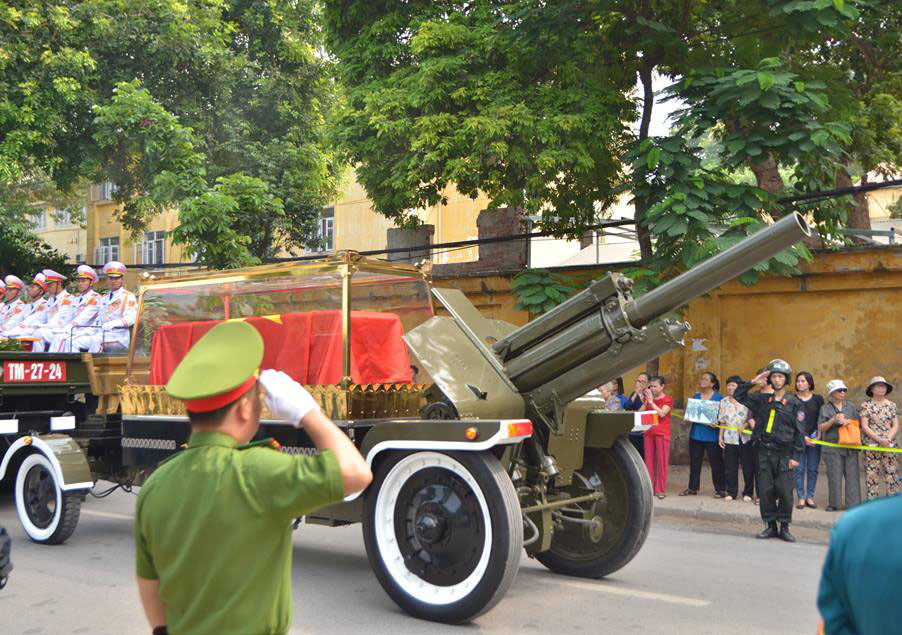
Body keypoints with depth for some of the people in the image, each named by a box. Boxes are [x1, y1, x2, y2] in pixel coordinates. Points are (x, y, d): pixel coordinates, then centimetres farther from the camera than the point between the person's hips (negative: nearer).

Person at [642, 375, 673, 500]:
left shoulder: (667, 399, -2)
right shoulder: (647, 397, 13)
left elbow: (662, 413, -16)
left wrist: (651, 402, -16)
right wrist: (645, 402, -6)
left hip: (662, 433, -5)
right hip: (649, 432, 5)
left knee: (662, 461, -2)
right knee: (649, 461, 4)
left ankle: (661, 490, 2)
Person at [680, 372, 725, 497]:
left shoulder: (719, 397, -2)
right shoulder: (696, 396, 13)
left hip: (712, 434, -5)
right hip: (696, 434, 5)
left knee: (716, 463, 0)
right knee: (694, 462, 10)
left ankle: (720, 489, 9)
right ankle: (692, 488, 19)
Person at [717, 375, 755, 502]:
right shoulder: (723, 402, 9)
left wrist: (745, 425, -18)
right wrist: (720, 437, 8)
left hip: (745, 438, -3)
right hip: (729, 438, 3)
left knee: (748, 467, 4)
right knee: (730, 467, 5)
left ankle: (748, 492, 15)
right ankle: (731, 492, 15)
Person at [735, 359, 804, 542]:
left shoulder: (793, 403, 1)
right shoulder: (762, 399, 9)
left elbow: (798, 431, 0)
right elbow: (739, 396, 15)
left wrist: (796, 456, -5)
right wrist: (753, 382, 2)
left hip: (784, 453, -3)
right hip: (764, 452, 3)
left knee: (785, 491, -3)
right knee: (765, 490, 4)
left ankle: (784, 527, 10)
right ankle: (770, 526, 15)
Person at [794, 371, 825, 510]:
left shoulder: (818, 399, 8)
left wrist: (817, 435, -7)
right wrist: (803, 437, -11)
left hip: (815, 439, 2)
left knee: (813, 469, 4)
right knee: (799, 469, -2)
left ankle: (810, 497, 13)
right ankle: (801, 498, 3)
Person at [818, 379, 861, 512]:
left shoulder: (850, 407, 14)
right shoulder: (825, 408, 5)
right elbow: (821, 428, -1)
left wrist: (848, 421, -4)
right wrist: (833, 420, -15)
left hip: (850, 446, 3)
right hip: (832, 447, -3)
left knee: (852, 475, -1)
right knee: (834, 476, -2)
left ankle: (853, 503, 4)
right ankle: (833, 504, 7)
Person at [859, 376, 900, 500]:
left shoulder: (891, 405, 10)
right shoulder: (866, 405, 1)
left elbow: (896, 426, 7)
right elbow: (864, 426, -5)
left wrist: (888, 439, -10)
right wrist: (879, 439, -15)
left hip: (889, 445, 3)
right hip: (871, 445, -2)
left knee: (892, 473, 0)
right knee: (871, 474, -3)